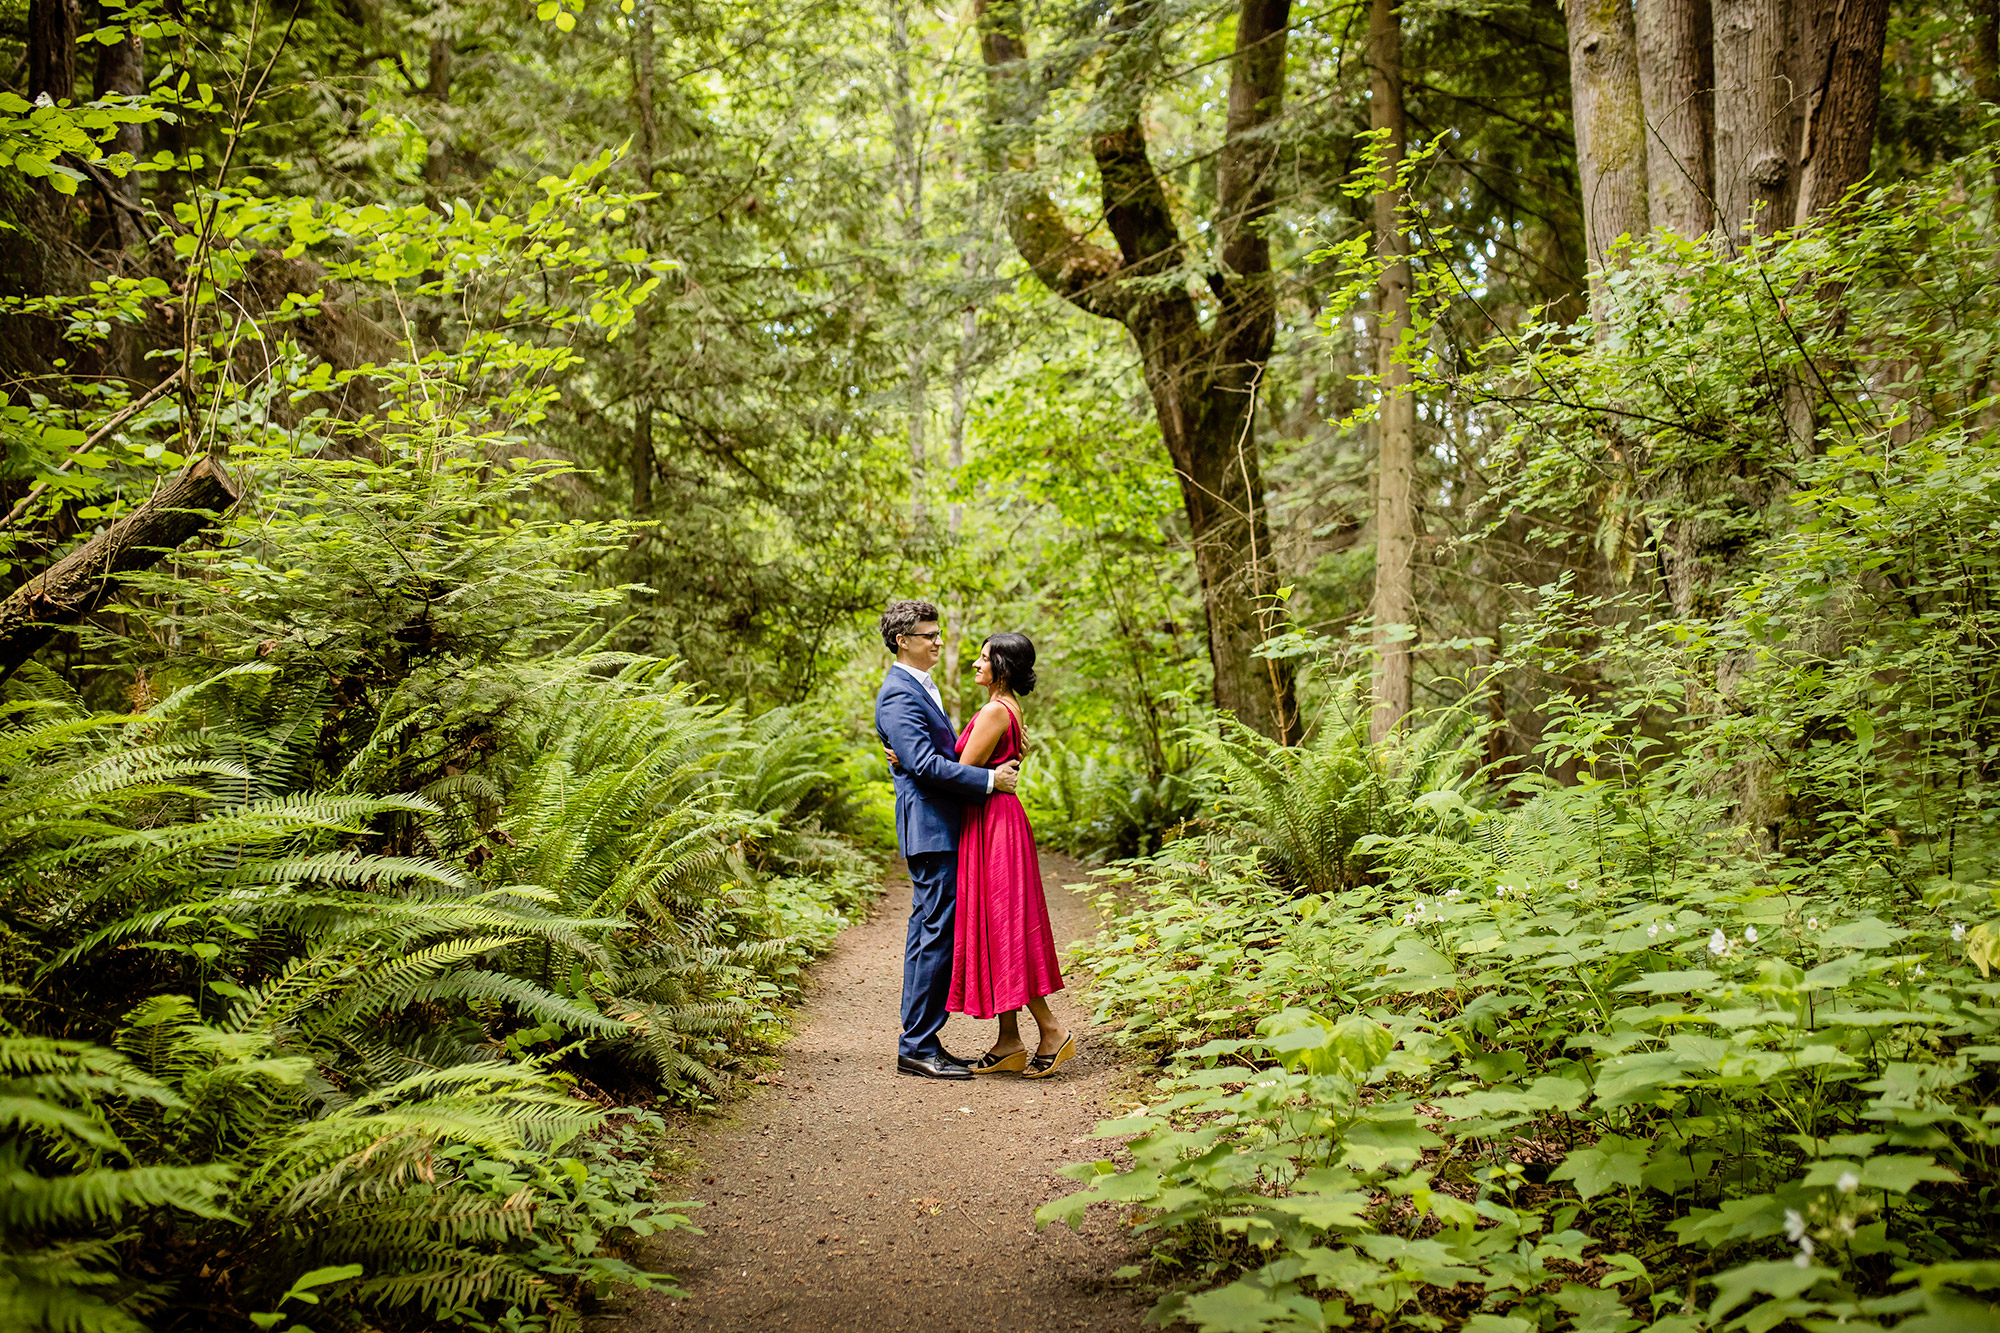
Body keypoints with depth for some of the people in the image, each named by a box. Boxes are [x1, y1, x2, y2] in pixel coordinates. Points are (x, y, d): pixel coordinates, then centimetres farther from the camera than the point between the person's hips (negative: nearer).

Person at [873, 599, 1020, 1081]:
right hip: (930, 827, -11)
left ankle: (918, 1042, 18)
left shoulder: (921, 688, 19)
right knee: (937, 934, -9)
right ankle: (918, 1046, -3)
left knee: (928, 933, 12)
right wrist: (989, 780, -18)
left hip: (941, 828, 11)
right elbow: (923, 763, -22)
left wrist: (997, 766, 11)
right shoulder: (898, 693, -13)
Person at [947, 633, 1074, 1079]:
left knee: (1001, 929, -6)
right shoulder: (1009, 709, 15)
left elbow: (962, 774, -15)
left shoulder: (994, 712, -15)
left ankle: (1052, 1031, -1)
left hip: (992, 825, -10)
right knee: (995, 930, 10)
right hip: (993, 820, 10)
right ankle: (1009, 1043, 14)